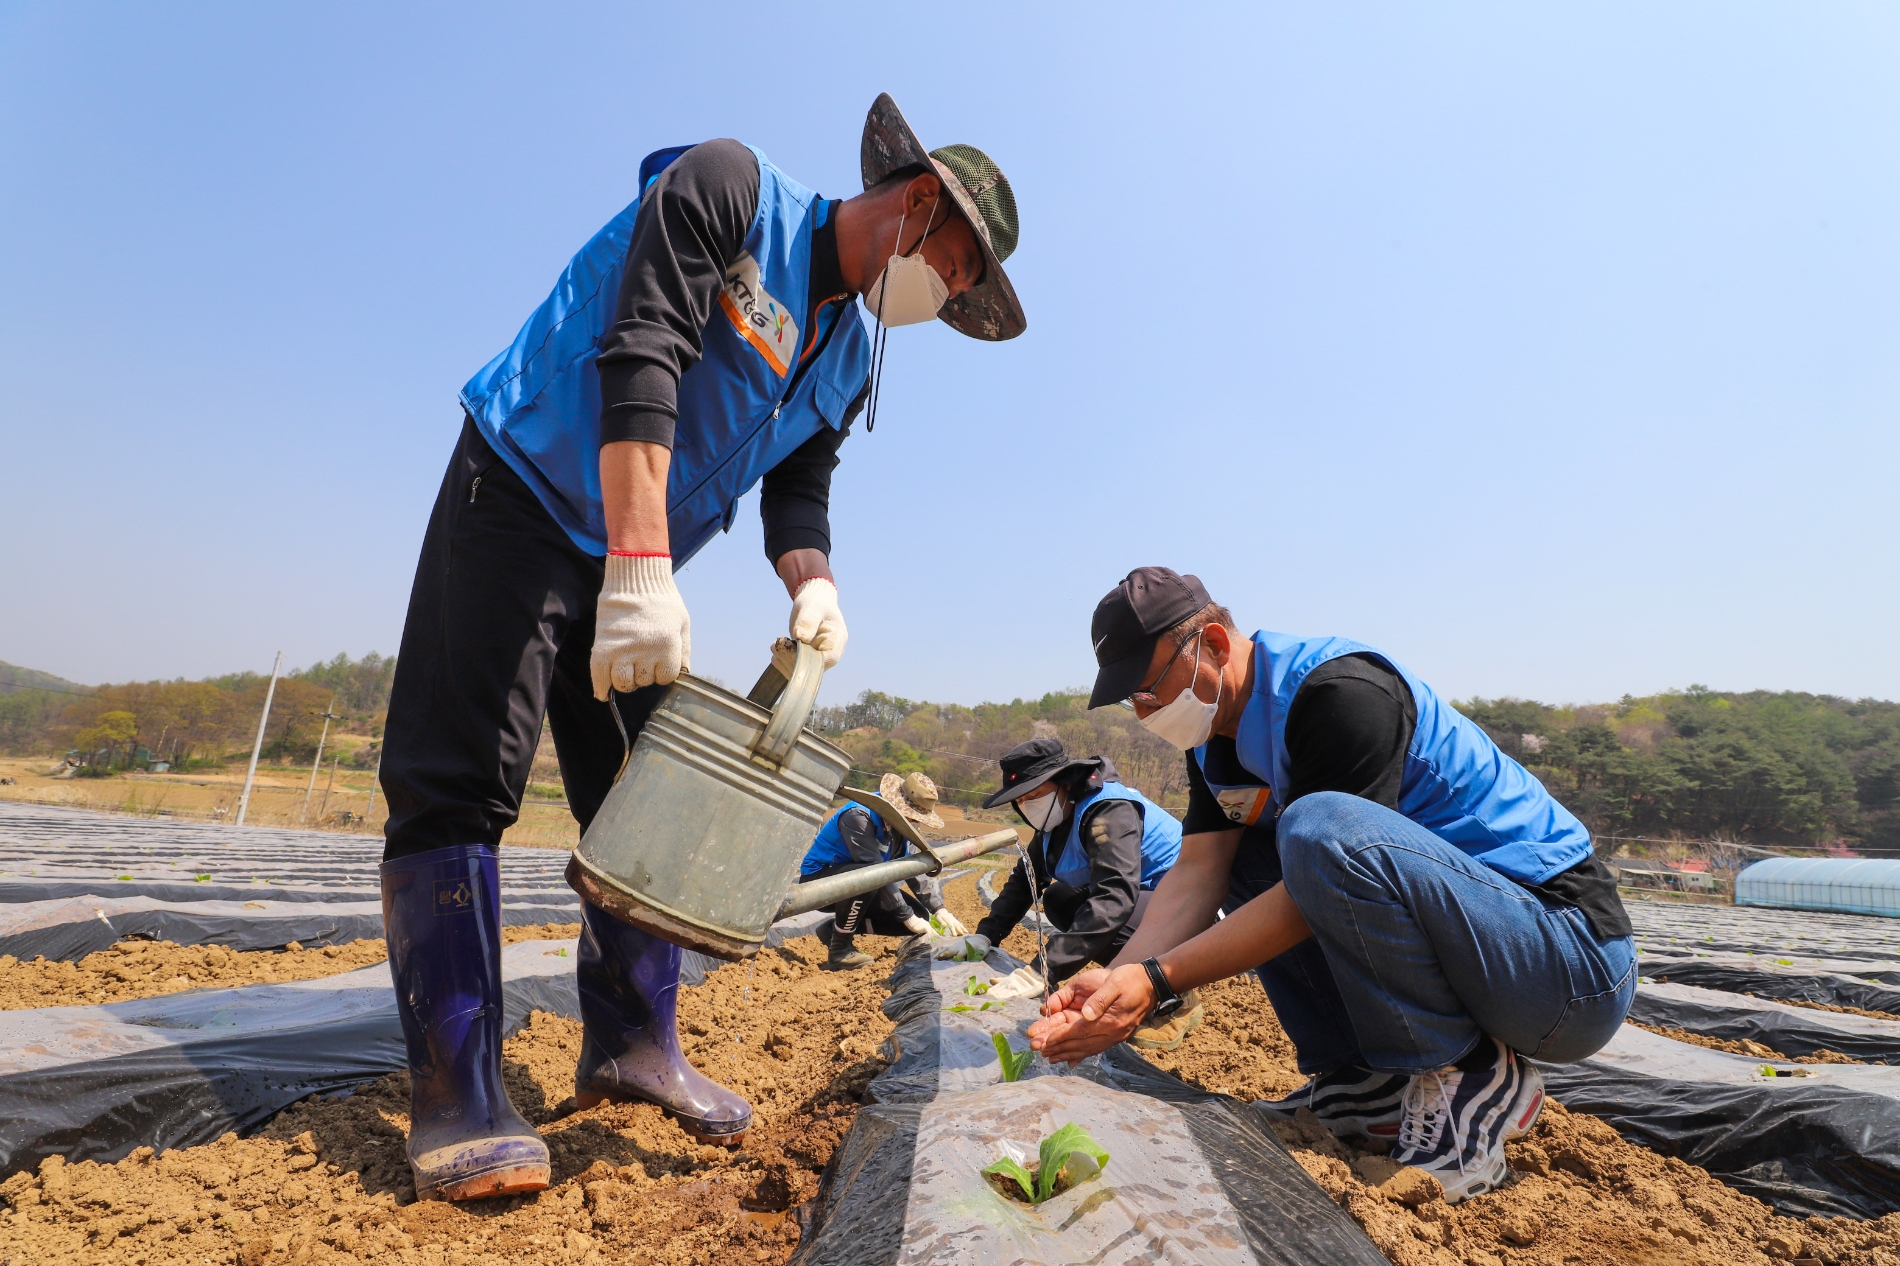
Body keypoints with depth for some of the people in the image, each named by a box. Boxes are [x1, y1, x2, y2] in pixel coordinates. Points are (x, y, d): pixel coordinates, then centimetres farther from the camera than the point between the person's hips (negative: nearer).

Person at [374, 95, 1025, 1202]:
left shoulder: (851, 363, 9)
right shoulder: (728, 188, -12)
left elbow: (799, 490, 7)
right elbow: (640, 361, -25)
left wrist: (814, 586, -16)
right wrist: (641, 570, -34)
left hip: (644, 563, 7)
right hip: (523, 498, -7)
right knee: (460, 783, -11)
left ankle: (634, 1045, 17)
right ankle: (456, 1099, -3)